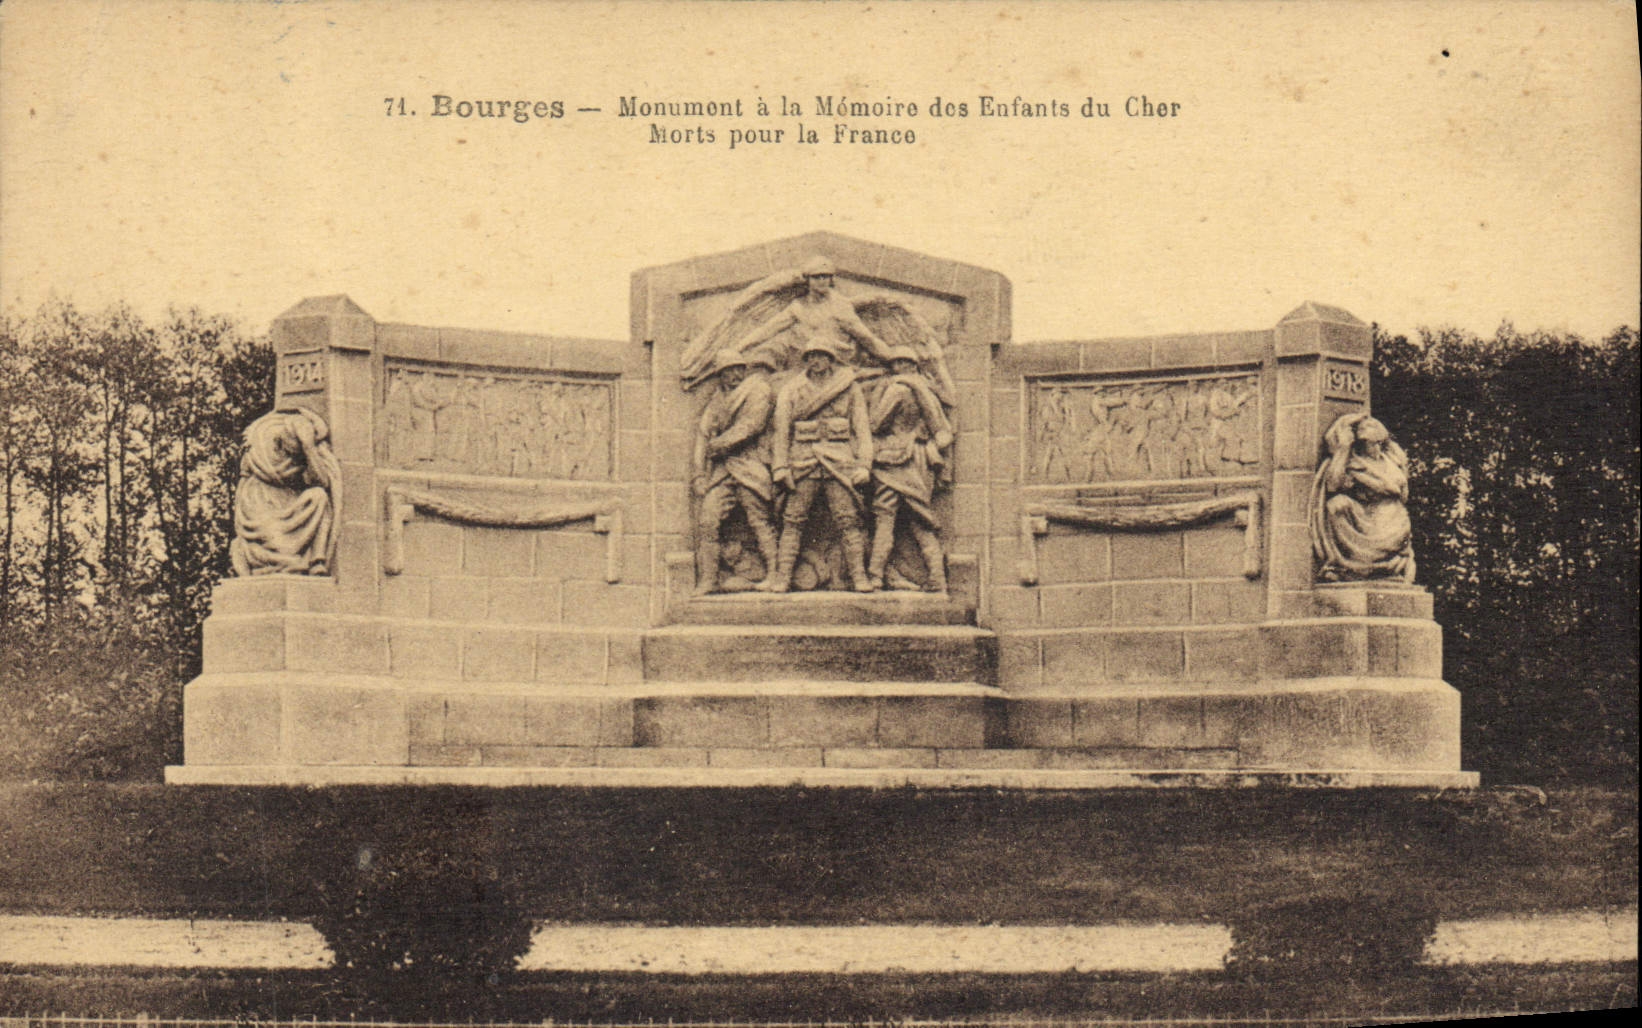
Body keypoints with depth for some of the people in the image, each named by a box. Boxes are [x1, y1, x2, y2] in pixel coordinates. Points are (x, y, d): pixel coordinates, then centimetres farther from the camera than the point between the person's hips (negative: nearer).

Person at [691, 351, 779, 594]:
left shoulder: (759, 391, 6)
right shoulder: (717, 400, 22)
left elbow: (751, 425, -8)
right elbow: (703, 433, 15)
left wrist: (720, 444, -5)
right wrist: (698, 474, 3)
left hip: (750, 467, -5)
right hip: (720, 469, 5)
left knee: (760, 521, -6)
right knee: (706, 520, -6)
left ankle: (774, 576, 0)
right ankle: (707, 580, -2)